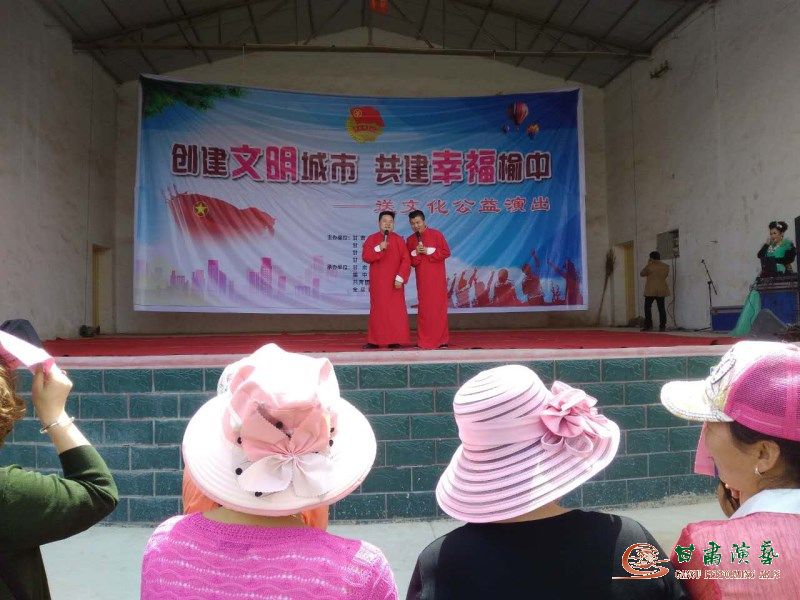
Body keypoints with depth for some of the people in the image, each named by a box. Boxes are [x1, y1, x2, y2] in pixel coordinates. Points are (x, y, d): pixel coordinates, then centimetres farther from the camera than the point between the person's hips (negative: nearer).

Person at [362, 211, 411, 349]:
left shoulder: (398, 240, 3)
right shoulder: (372, 239, 6)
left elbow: (406, 260, -3)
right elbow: (365, 256, -5)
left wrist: (400, 277, -13)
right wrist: (379, 248, -18)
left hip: (394, 282, -1)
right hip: (377, 282, 1)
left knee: (396, 310, -3)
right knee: (377, 310, 4)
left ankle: (395, 340, 3)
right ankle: (374, 341, 9)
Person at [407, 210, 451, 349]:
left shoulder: (436, 234, -1)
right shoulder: (410, 240, 11)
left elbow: (446, 252, -5)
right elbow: (409, 261, 9)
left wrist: (428, 251, -12)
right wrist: (415, 253, -11)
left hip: (437, 278, -3)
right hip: (422, 279, 3)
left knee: (439, 307, -2)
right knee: (424, 308, 2)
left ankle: (441, 339, 3)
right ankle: (424, 340, 7)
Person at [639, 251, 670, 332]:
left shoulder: (650, 266, -11)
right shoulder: (666, 266, 4)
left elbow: (642, 274, 1)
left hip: (650, 290, -5)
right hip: (661, 290, 5)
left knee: (647, 307, 4)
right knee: (661, 308, 6)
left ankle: (648, 325, -2)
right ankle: (662, 326, 4)